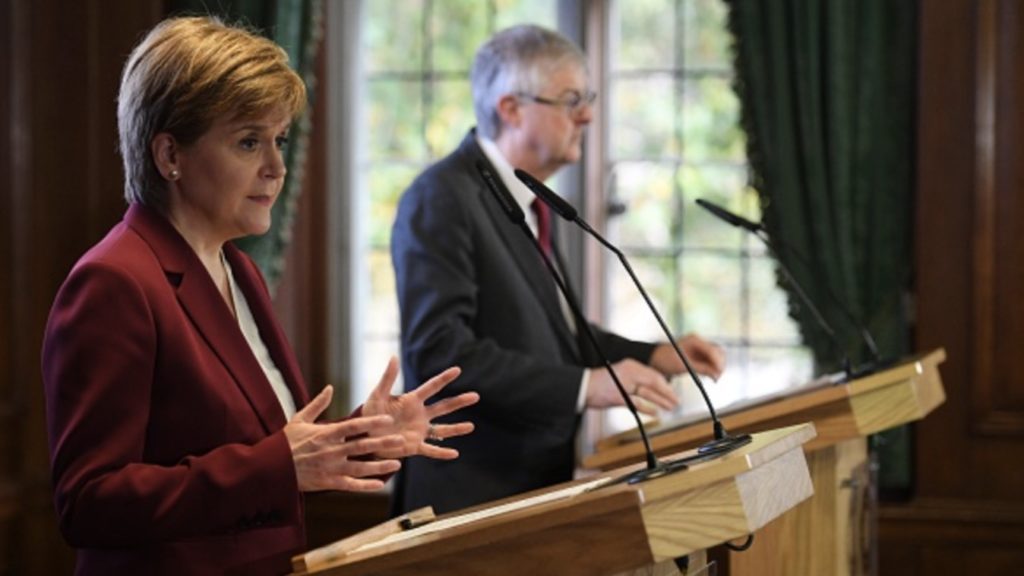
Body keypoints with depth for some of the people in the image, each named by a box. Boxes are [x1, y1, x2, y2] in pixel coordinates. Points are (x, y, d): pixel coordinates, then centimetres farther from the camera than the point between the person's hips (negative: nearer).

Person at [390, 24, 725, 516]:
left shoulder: (524, 198, 13)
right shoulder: (441, 200, -15)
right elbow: (438, 353, -24)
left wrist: (652, 357, 8)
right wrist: (585, 386, -27)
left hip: (537, 484, 8)